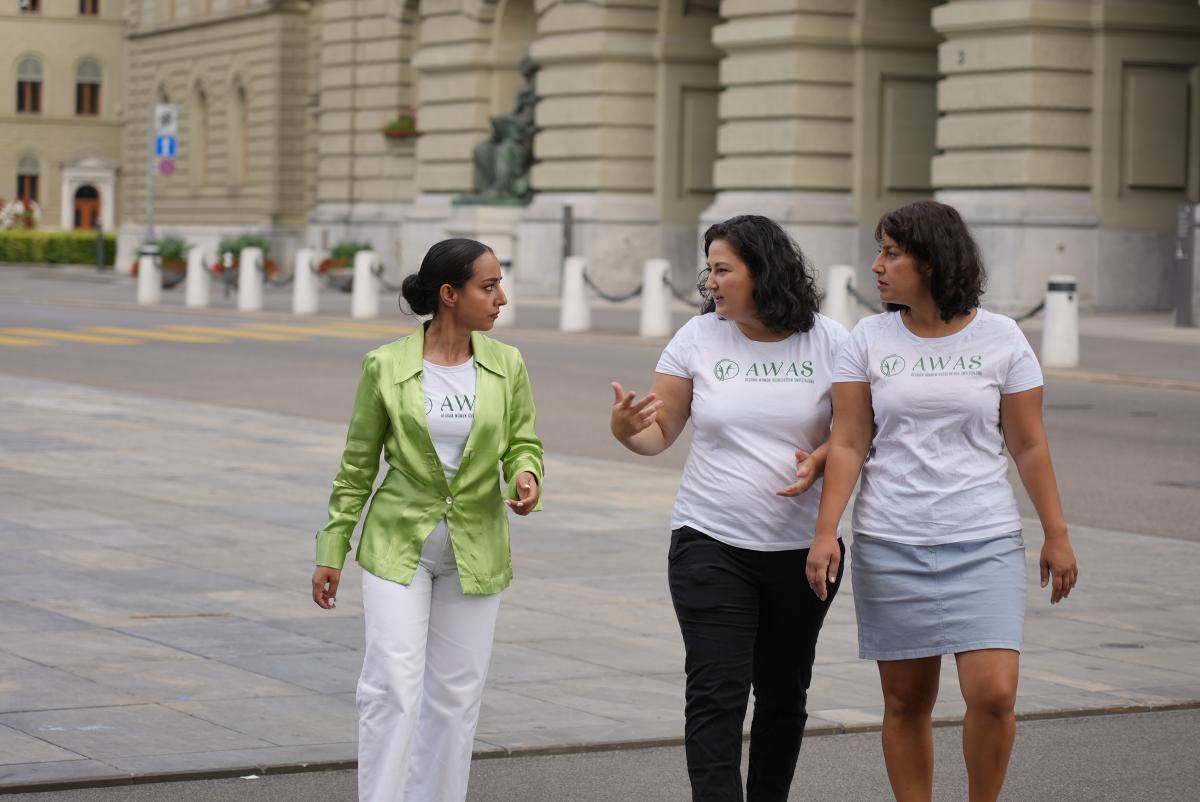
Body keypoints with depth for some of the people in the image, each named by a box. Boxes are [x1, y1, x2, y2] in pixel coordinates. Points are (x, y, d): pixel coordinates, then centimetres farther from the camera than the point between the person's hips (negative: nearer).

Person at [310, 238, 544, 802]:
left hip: (474, 554, 3)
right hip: (398, 546, -3)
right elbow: (357, 466, 1)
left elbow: (524, 443, 8)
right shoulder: (386, 366, -7)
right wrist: (331, 551, 1)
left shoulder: (506, 366, -1)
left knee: (456, 694, 7)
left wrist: (526, 477, -16)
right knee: (392, 686, -11)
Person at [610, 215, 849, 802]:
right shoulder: (699, 338, 1)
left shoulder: (828, 342, -1)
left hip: (801, 548, 1)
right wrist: (627, 429, -19)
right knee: (716, 695, -10)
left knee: (784, 694, 11)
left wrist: (821, 460, -17)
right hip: (711, 544, -1)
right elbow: (660, 431, 3)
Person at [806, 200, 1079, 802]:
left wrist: (1056, 535, 4)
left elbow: (1029, 446, 4)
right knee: (906, 702, 5)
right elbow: (848, 444, 0)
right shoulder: (869, 339, 3)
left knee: (993, 693, -12)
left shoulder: (1001, 339, 1)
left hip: (984, 544, -1)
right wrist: (826, 534, -9)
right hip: (888, 546, 1)